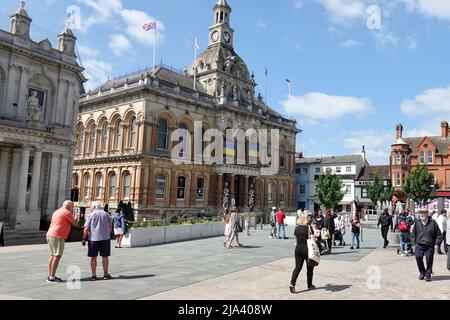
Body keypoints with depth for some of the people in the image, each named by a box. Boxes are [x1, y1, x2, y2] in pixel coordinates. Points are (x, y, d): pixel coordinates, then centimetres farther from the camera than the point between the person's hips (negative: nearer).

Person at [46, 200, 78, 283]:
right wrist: (76, 220, 19)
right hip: (57, 236, -10)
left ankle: (50, 276, 15)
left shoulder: (56, 212, 21)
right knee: (57, 256, -8)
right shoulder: (67, 212, -6)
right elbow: (75, 224, -2)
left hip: (49, 234, 10)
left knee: (53, 256, 13)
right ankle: (52, 277, -9)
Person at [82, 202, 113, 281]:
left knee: (93, 257, 6)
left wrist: (83, 239, 1)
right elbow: (110, 226, 11)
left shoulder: (91, 215, -2)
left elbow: (86, 229, -7)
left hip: (93, 238, -2)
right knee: (105, 256, 8)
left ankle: (94, 275, 9)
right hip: (105, 238, 2)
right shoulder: (106, 214, 8)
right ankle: (105, 274, 13)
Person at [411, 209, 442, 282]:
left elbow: (439, 234, 5)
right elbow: (413, 233, 18)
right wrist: (414, 241, 11)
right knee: (418, 257, -7)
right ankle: (422, 273, 15)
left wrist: (436, 242, -1)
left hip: (429, 246, -2)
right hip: (419, 245, 2)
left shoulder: (433, 223, -3)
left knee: (429, 260, 2)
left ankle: (428, 275, 18)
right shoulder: (417, 223, 4)